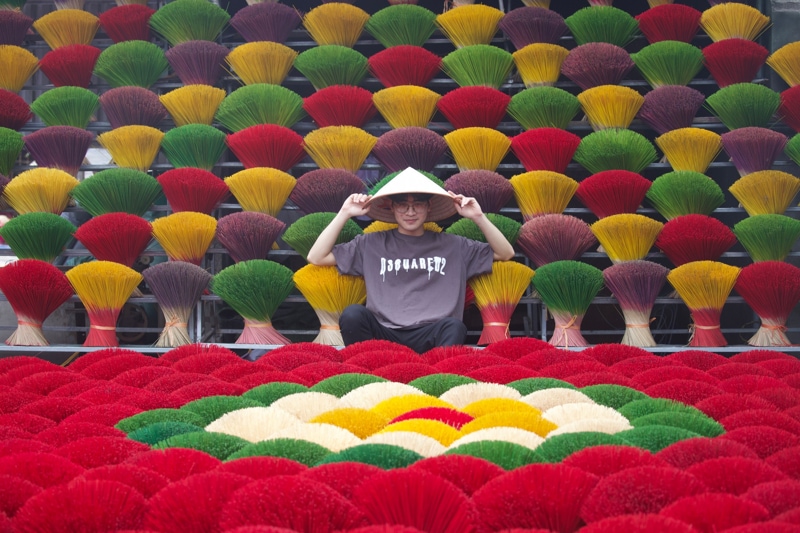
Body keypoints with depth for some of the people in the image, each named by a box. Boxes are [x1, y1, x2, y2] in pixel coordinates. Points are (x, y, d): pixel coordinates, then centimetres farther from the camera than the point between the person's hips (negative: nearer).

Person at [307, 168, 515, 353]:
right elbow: (316, 257, 12)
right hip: (384, 335, 0)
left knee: (454, 326, -34)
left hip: (431, 335, 0)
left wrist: (479, 217, 6)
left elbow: (505, 253, 18)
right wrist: (344, 214, 6)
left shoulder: (453, 246, 17)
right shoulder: (371, 245, 15)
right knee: (353, 314, -30)